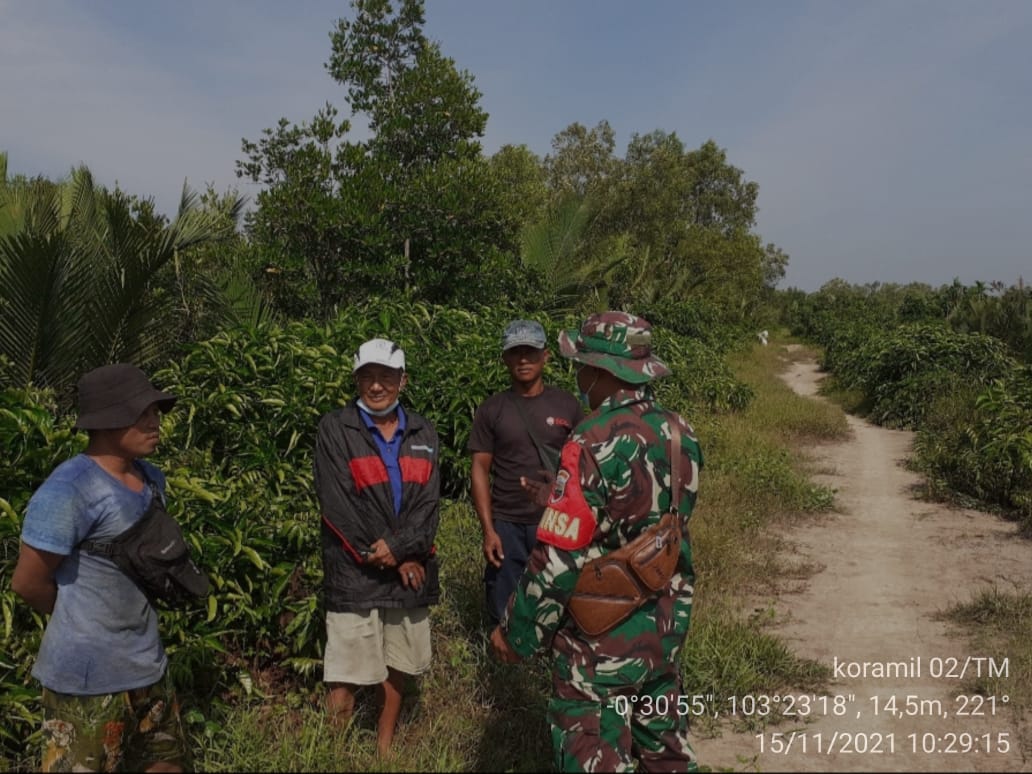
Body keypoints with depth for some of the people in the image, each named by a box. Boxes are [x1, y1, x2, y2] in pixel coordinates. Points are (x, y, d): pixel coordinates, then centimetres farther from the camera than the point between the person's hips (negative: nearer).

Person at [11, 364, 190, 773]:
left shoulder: (151, 479, 4)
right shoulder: (69, 490, -20)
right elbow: (28, 583, -15)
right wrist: (81, 622, 1)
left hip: (148, 666, 8)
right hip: (90, 676, -8)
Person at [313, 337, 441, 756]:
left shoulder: (423, 433, 8)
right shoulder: (333, 430, -4)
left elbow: (428, 502, 0)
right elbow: (337, 506, -10)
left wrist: (398, 547, -16)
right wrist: (389, 561, -11)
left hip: (409, 571, 4)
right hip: (354, 573, -4)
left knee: (397, 667, 15)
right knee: (343, 678, -4)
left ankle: (385, 747, 32)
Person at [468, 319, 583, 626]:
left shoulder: (567, 405, 2)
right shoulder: (491, 410, 1)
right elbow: (480, 470, 1)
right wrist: (488, 530, -6)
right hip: (507, 525, 0)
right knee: (503, 614, 9)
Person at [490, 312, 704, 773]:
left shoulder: (595, 442, -23)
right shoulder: (681, 433, 0)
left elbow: (559, 559, -23)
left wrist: (515, 632, -9)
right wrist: (563, 498, 18)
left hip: (604, 640, -7)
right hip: (667, 626, 8)